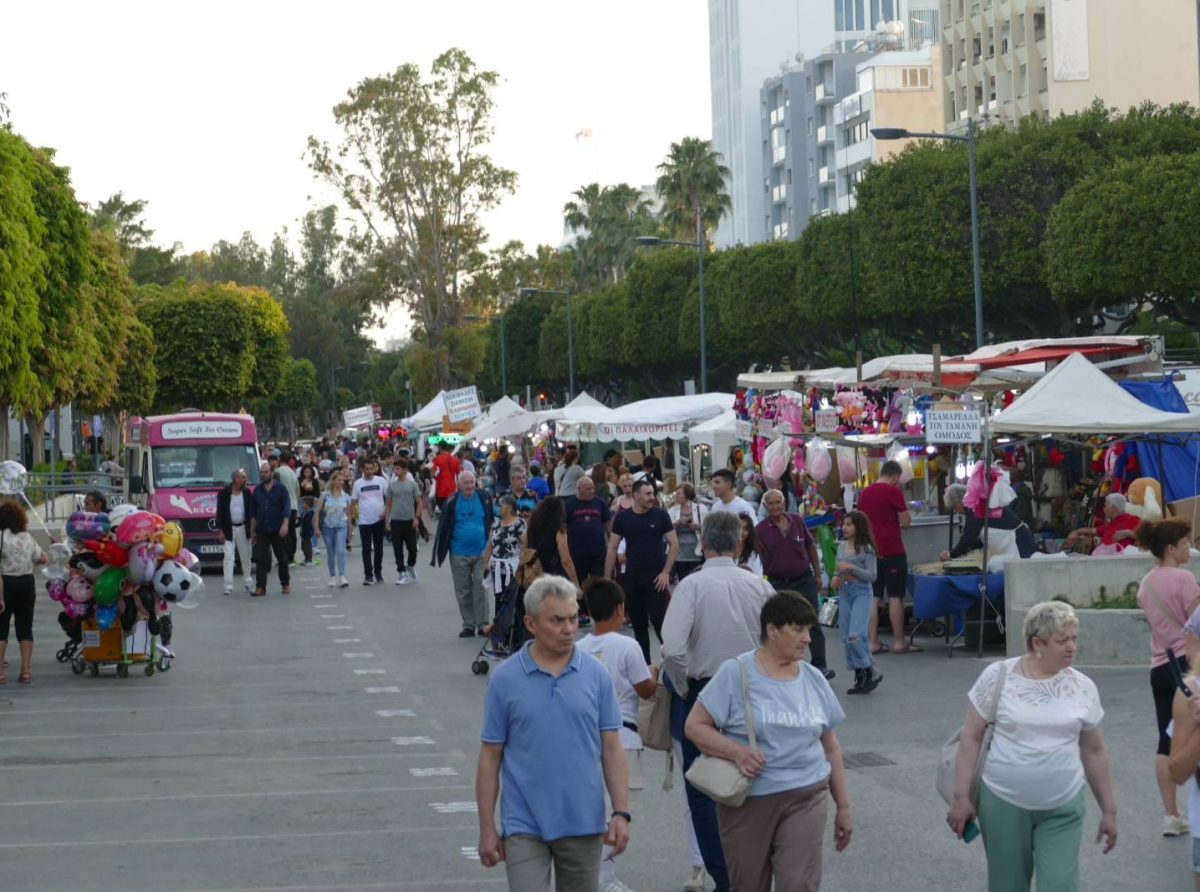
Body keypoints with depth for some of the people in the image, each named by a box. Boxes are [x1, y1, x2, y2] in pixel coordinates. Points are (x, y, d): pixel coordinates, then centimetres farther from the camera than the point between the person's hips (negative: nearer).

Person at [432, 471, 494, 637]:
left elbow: (492, 522, 9)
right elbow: (444, 528, -1)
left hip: (480, 552, 0)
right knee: (463, 591, 6)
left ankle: (483, 624, 0)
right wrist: (440, 552, -3)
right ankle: (468, 625, 14)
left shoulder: (484, 498, -2)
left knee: (480, 588, -5)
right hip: (459, 554, 0)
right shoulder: (452, 502, -5)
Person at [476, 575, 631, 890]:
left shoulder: (596, 674, 1)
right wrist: (487, 829, -2)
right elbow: (490, 757, 1)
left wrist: (621, 812, -5)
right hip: (525, 826, -2)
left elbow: (611, 748, 3)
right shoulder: (504, 679, -3)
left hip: (584, 824, 2)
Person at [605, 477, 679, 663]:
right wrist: (607, 578, 1)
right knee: (638, 623, 8)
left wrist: (666, 572, -10)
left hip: (656, 576, -3)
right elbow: (612, 548, 6)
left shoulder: (660, 515, -3)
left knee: (660, 620, -9)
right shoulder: (622, 518, 2)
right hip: (632, 576, 3)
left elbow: (674, 544, -2)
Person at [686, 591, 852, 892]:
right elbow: (695, 725, -6)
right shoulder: (735, 673, -5)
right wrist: (736, 752, -21)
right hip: (747, 800, -2)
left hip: (805, 799, 2)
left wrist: (843, 807, 14)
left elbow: (830, 748, 14)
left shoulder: (814, 679, 8)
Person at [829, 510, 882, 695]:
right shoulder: (841, 546, 10)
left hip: (861, 592, -7)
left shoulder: (866, 548, -7)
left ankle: (872, 671, -2)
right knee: (846, 638, 5)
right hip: (844, 592, 7)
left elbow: (872, 575, -10)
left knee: (855, 635, -18)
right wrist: (835, 576, 0)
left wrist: (852, 567, -17)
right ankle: (860, 678, 13)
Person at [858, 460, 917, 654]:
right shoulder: (893, 492, -10)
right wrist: (903, 507, 7)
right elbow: (906, 521, -7)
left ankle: (873, 643, 6)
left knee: (873, 597, 7)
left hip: (872, 550, 6)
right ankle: (899, 643, 1)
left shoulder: (864, 493, 9)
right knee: (895, 596, -1)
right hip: (892, 550, -6)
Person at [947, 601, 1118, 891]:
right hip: (1003, 803, -1)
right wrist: (961, 796, -7)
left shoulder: (1083, 687, 1)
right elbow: (971, 737, -3)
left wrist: (1109, 810, 12)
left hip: (1062, 809, 1)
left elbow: (1094, 752, 10)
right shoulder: (997, 676, -6)